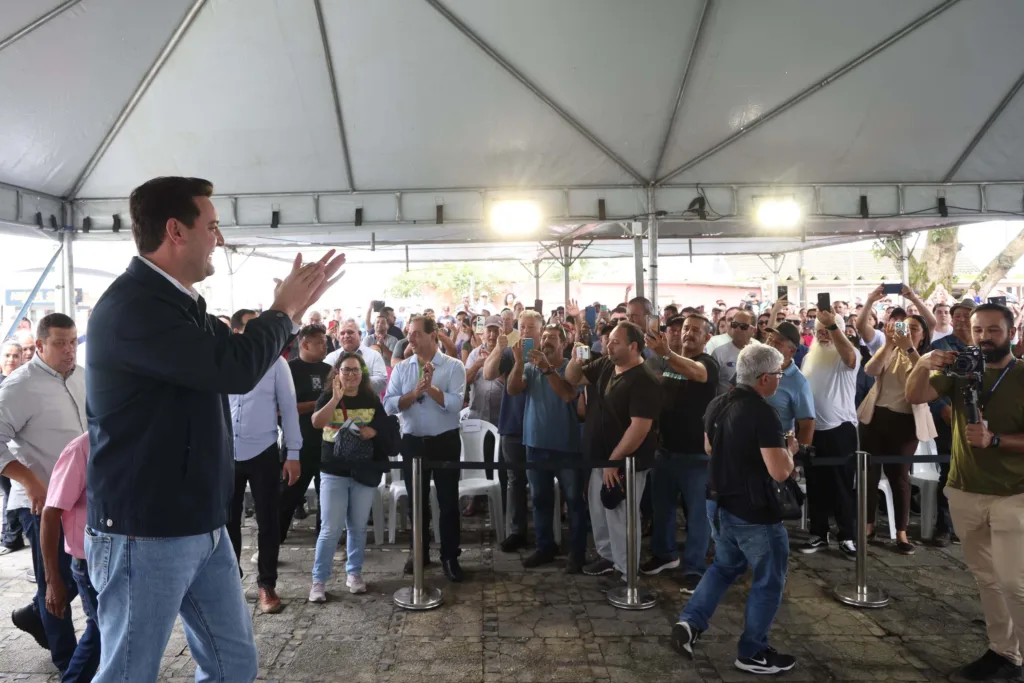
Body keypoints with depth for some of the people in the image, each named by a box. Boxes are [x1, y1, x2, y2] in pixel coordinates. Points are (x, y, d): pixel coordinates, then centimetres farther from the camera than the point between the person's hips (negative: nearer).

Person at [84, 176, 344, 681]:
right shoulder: (132, 307, -21)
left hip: (202, 525, 9)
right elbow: (236, 367, -31)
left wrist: (293, 307, 16)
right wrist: (283, 310, -12)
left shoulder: (180, 302, 11)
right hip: (145, 532, -9)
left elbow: (231, 359, 25)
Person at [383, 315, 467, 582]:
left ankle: (450, 557, 17)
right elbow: (389, 405, -7)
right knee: (416, 501, 15)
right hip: (413, 442, 3)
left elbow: (455, 404, -19)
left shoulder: (453, 366, -7)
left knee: (448, 502, 4)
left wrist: (430, 388, -23)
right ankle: (419, 552, 31)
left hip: (445, 442, -3)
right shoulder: (401, 368, 3)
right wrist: (415, 393, -20)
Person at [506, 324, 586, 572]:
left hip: (566, 444, -4)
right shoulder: (530, 368, 4)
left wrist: (548, 368, -30)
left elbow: (569, 395, -23)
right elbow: (512, 390, -11)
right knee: (540, 499, 13)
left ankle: (577, 552, 10)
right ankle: (545, 547, 26)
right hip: (537, 443, 4)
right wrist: (519, 362, -25)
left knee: (574, 500, 2)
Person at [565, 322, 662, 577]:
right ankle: (607, 556, 39)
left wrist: (614, 460, -23)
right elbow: (572, 379, 12)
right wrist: (576, 359, -11)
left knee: (620, 519, 0)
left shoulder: (644, 381, -22)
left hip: (624, 463, -8)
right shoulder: (605, 366, 3)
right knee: (599, 513, 20)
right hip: (601, 458, 8)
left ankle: (627, 573, 15)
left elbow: (640, 427, -26)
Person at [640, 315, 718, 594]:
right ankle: (665, 553, 37)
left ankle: (694, 568, 14)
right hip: (665, 447, 6)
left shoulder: (707, 363, -13)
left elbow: (694, 372, -39)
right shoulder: (665, 361, 7)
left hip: (695, 452, -6)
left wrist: (666, 353, -56)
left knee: (697, 511, 3)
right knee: (661, 505, 18)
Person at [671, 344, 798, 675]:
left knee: (726, 566, 26)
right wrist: (789, 449, -7)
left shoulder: (717, 405, 2)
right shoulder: (763, 413, -23)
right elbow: (780, 473, -26)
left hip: (719, 504, 8)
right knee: (768, 581, 11)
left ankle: (690, 622, 15)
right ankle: (752, 653, 22)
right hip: (754, 513, -8)